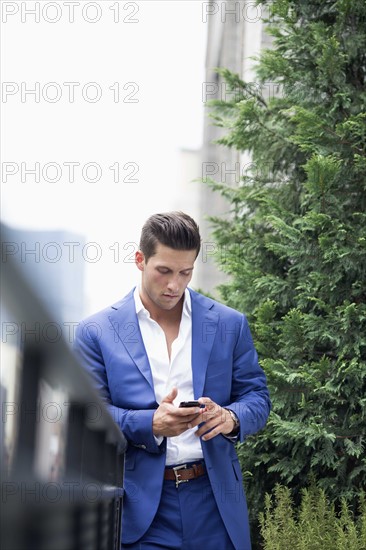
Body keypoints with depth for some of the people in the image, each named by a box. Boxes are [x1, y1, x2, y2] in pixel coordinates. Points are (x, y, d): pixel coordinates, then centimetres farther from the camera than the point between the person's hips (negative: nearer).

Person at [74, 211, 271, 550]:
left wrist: (231, 418, -15)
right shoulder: (97, 332, 2)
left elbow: (257, 398, 9)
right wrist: (151, 424, -19)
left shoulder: (230, 325, 8)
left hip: (215, 499, 2)